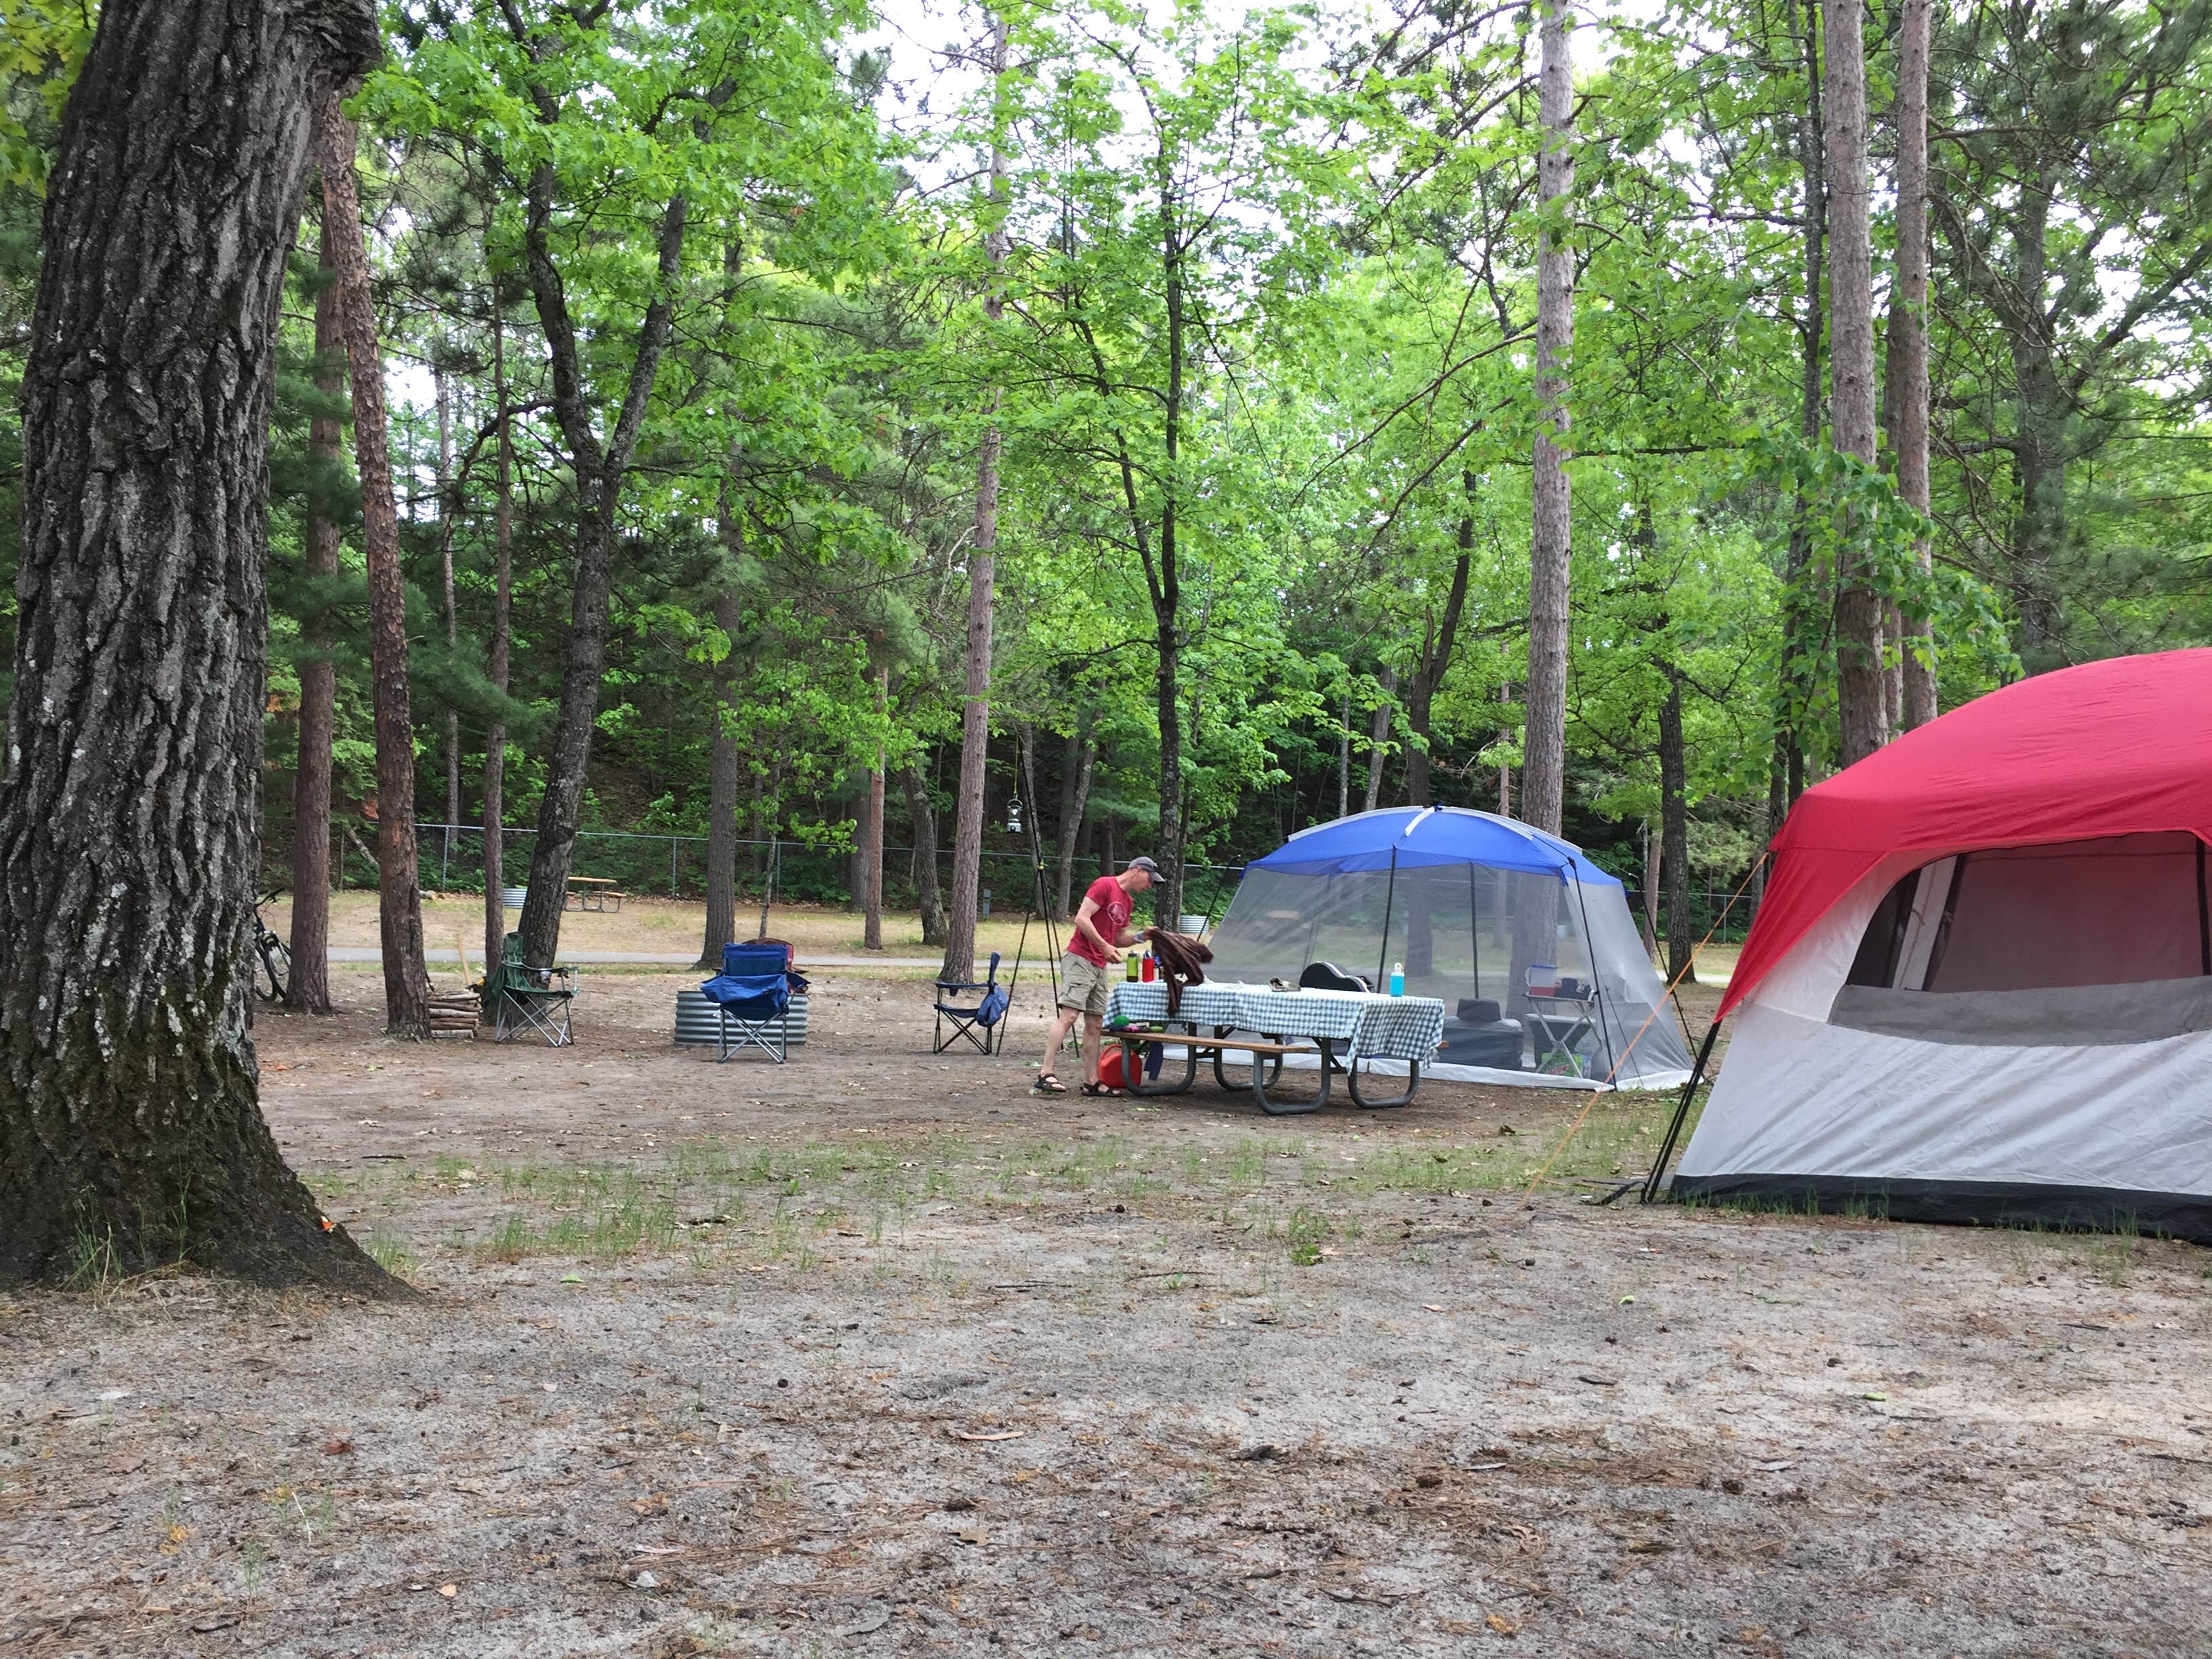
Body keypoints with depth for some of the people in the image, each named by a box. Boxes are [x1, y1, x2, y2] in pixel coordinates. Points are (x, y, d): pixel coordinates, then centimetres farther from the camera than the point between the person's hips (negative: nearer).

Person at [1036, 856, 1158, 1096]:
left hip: (1100, 968, 9)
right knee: (1069, 1015, -18)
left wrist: (1140, 936, 9)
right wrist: (1105, 946, -19)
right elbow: (1082, 918, -15)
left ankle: (1092, 1082, 11)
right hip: (1080, 960, -9)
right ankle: (1045, 1075, -22)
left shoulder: (1128, 902, 20)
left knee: (1095, 1025, 8)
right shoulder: (1104, 885, -7)